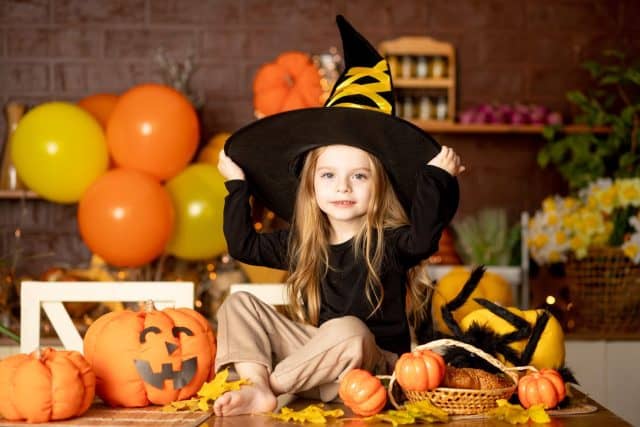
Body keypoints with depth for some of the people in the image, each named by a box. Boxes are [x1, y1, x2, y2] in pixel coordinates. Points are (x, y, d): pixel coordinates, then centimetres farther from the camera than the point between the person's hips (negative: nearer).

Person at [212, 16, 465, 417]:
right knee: (239, 305, -4)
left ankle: (270, 384, -24)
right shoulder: (301, 244, 10)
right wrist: (237, 185, 13)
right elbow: (245, 245, 14)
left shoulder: (391, 242, -7)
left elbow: (425, 236, -29)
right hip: (316, 356, 6)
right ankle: (258, 390, -28)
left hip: (373, 364, -6)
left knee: (348, 331, -39)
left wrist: (437, 177, -29)